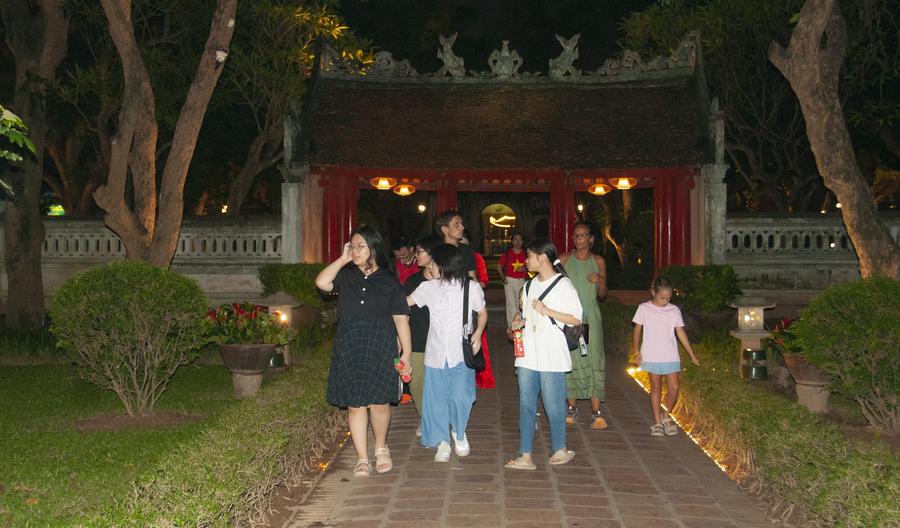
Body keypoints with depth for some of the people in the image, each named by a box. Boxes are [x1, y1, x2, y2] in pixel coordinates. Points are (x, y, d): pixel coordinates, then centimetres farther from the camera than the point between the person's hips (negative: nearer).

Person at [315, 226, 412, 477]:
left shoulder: (389, 280, 3)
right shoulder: (345, 275, 8)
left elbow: (401, 319, 2)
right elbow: (321, 282, -13)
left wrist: (406, 353, -2)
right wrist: (342, 259, -5)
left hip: (380, 350, -1)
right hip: (349, 350, 2)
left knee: (379, 402, 0)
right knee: (355, 404, 3)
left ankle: (381, 448, 25)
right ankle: (362, 458, 15)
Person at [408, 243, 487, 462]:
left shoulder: (471, 287, -3)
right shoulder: (428, 288, 3)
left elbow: (482, 313, 7)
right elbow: (405, 302, 11)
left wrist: (478, 333, -9)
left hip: (461, 353, -3)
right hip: (436, 353, 3)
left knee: (460, 397, -6)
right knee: (436, 399, 5)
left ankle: (459, 433, 23)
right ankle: (443, 442, 21)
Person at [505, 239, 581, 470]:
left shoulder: (563, 285, -8)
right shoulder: (529, 285, 13)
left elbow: (576, 319, -11)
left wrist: (547, 311, -18)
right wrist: (518, 321, 3)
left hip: (551, 357, -7)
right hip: (528, 355, 7)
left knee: (553, 405, 3)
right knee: (526, 405, 5)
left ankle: (560, 449, 23)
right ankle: (526, 456, 9)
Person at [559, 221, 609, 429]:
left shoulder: (598, 261, 6)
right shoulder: (564, 260, 3)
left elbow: (602, 295, 11)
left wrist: (601, 282, -9)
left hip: (591, 317, 0)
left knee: (594, 361, -6)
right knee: (571, 360, 4)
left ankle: (596, 413, -4)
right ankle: (572, 408, 15)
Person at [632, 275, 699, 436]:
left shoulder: (674, 310, 4)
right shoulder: (644, 308, -2)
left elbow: (680, 333, 7)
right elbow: (637, 330, 3)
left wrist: (692, 355, 6)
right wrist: (637, 351, -5)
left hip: (671, 357, 2)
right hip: (652, 356, -2)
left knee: (674, 388, -4)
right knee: (656, 388, 5)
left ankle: (667, 416, 19)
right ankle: (657, 422, 13)